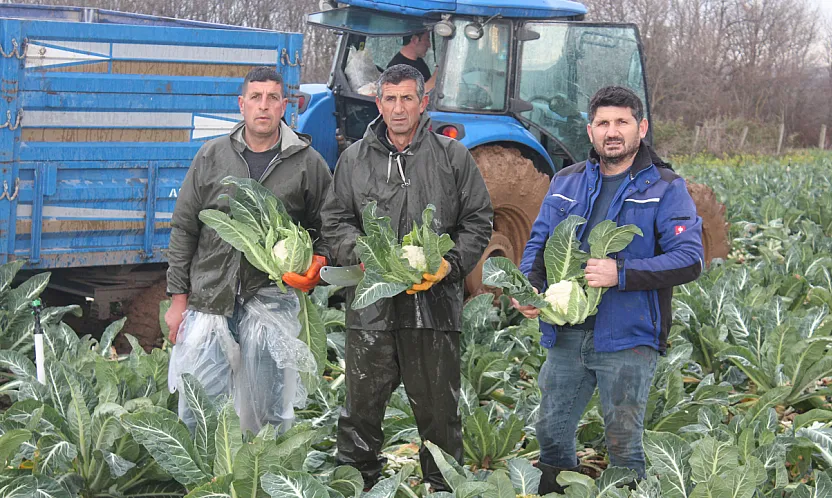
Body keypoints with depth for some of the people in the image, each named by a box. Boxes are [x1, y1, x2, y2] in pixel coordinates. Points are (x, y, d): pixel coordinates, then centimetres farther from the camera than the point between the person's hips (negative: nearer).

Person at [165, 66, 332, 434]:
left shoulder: (308, 164, 4)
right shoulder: (212, 156, 6)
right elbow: (184, 229, 9)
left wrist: (316, 266, -8)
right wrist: (178, 298, 5)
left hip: (272, 305, -1)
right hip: (209, 303, 1)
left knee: (265, 416, 5)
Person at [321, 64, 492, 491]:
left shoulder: (453, 156, 6)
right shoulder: (355, 158, 10)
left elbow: (478, 221, 6)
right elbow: (334, 220, 11)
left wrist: (450, 264, -9)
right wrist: (362, 255, -8)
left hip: (435, 302, -1)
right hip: (371, 304, 1)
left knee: (438, 408, 6)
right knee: (362, 405, 7)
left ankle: (443, 485, 20)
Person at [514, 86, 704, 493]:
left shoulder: (665, 189, -4)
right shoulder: (566, 182, 12)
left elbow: (689, 260, -13)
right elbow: (538, 243, 14)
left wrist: (622, 273, -25)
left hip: (627, 340, -5)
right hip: (566, 335, 5)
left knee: (623, 446, 2)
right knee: (551, 435, 13)